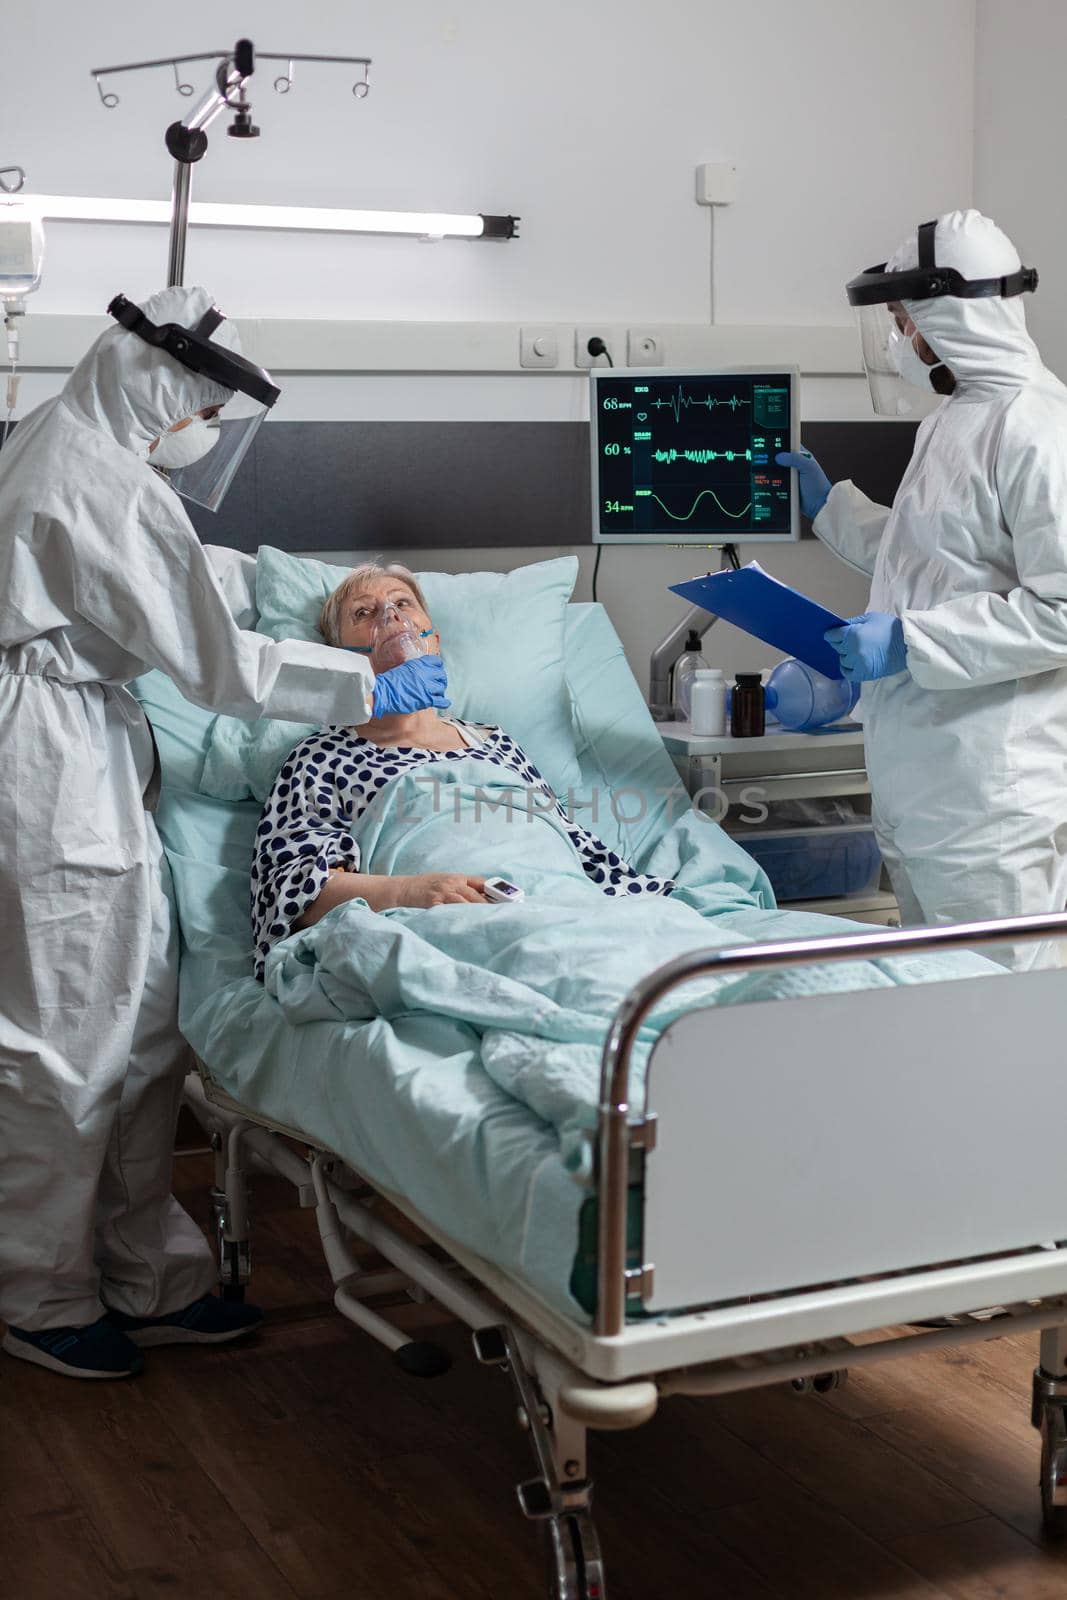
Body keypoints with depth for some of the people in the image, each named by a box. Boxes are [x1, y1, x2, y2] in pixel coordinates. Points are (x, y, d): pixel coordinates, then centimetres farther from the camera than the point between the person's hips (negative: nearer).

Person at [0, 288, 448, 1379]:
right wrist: (368, 687, -7)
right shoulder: (108, 486, -18)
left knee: (145, 1027, 13)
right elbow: (216, 665, -17)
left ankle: (149, 1280, 23)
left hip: (91, 768, 11)